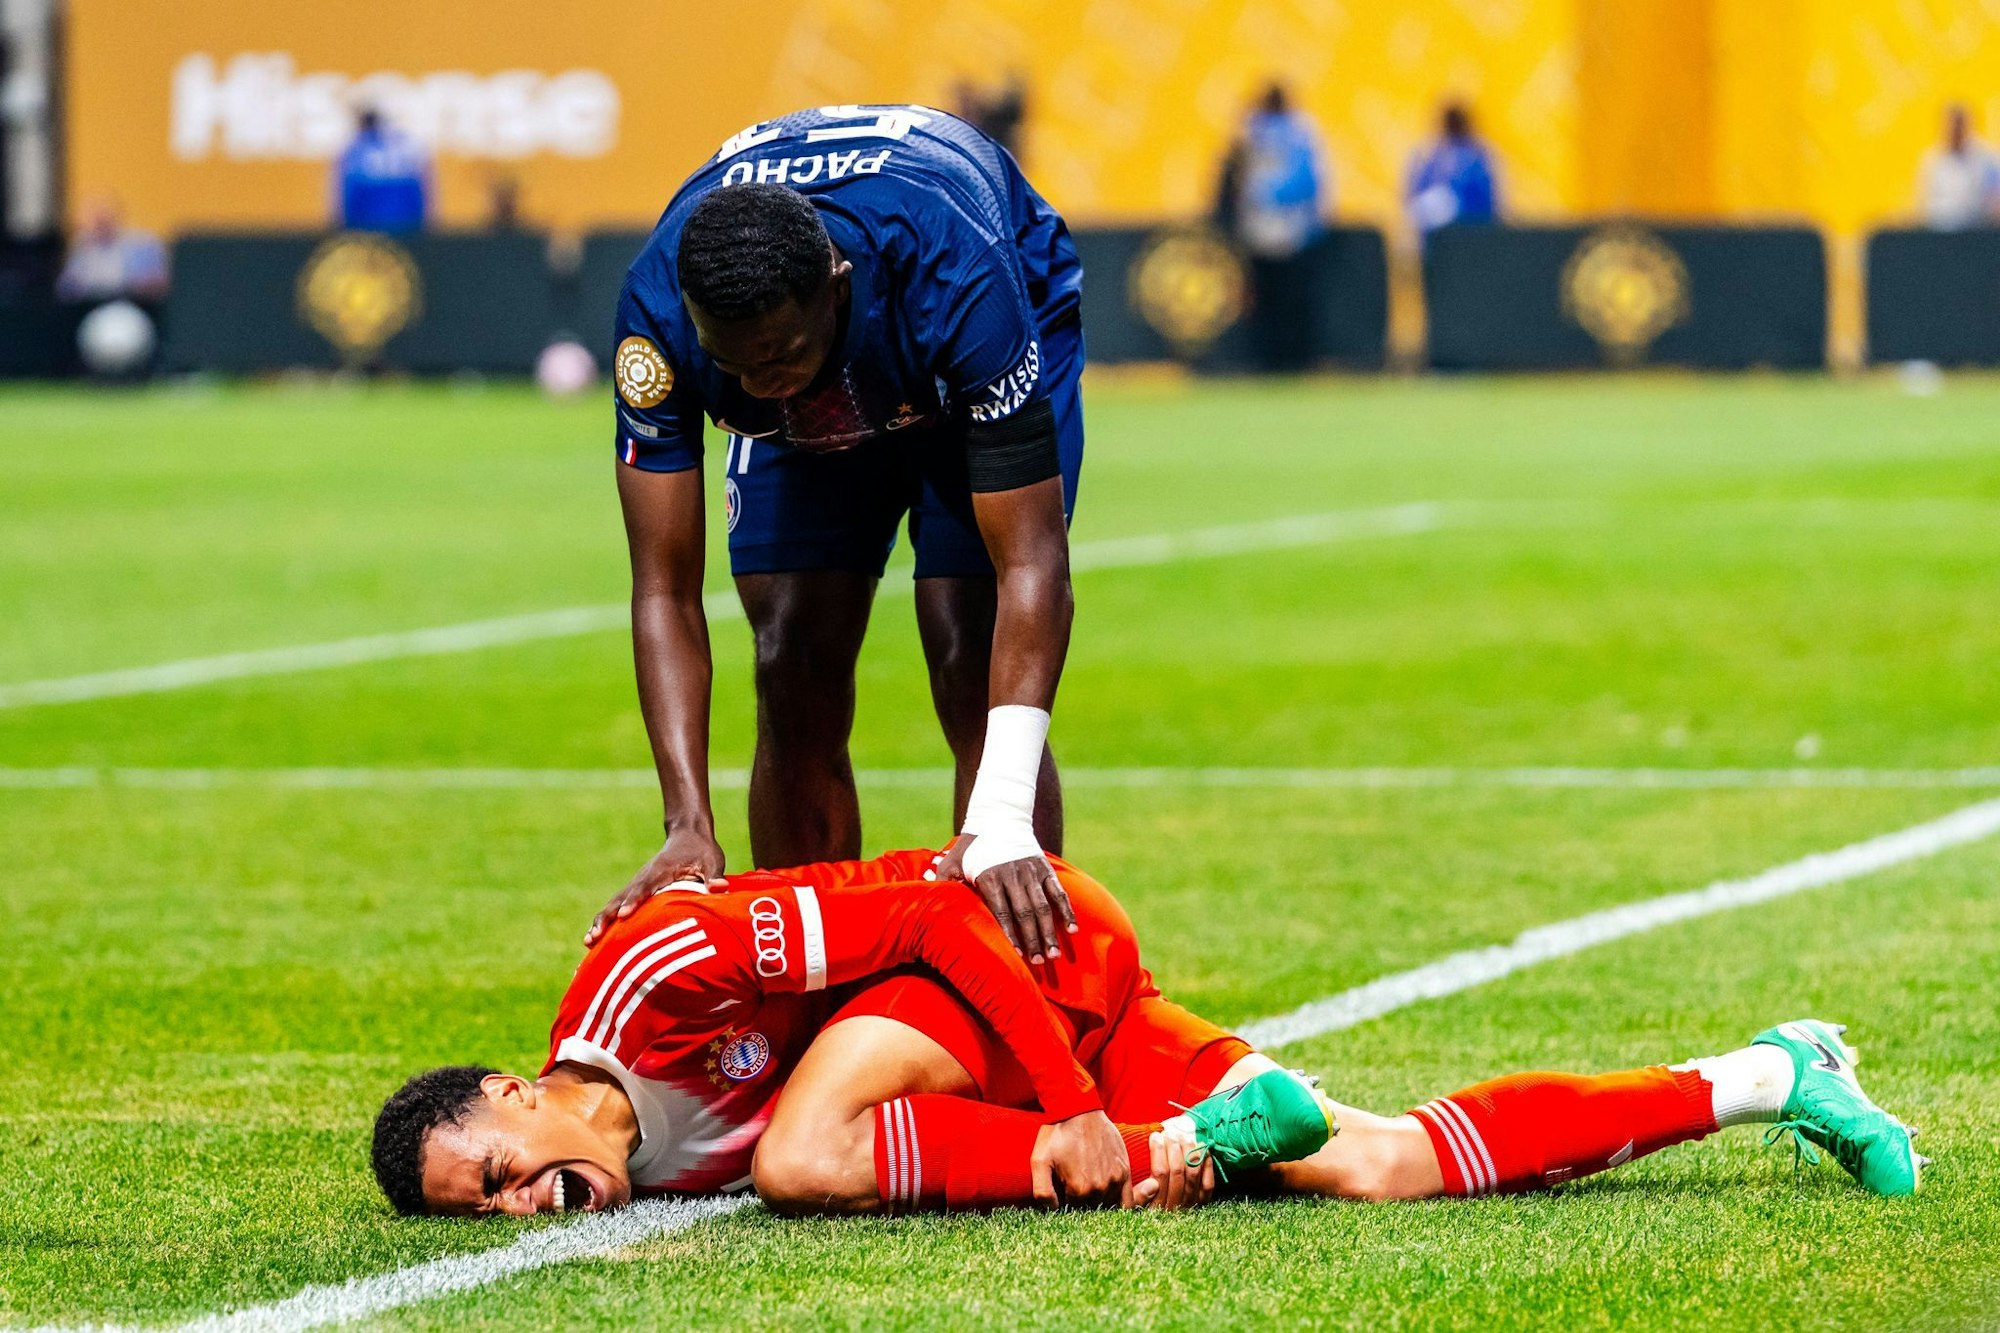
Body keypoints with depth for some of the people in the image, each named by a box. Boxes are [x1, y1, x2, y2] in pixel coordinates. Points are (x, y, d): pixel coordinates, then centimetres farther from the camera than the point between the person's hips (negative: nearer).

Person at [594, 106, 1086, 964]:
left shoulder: (958, 281, -45)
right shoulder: (657, 313, -37)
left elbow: (1030, 563, -43)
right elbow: (665, 591, -30)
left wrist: (1003, 822, -52)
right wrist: (688, 824, -42)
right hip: (815, 415, 3)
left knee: (972, 679, -16)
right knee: (795, 688, -9)